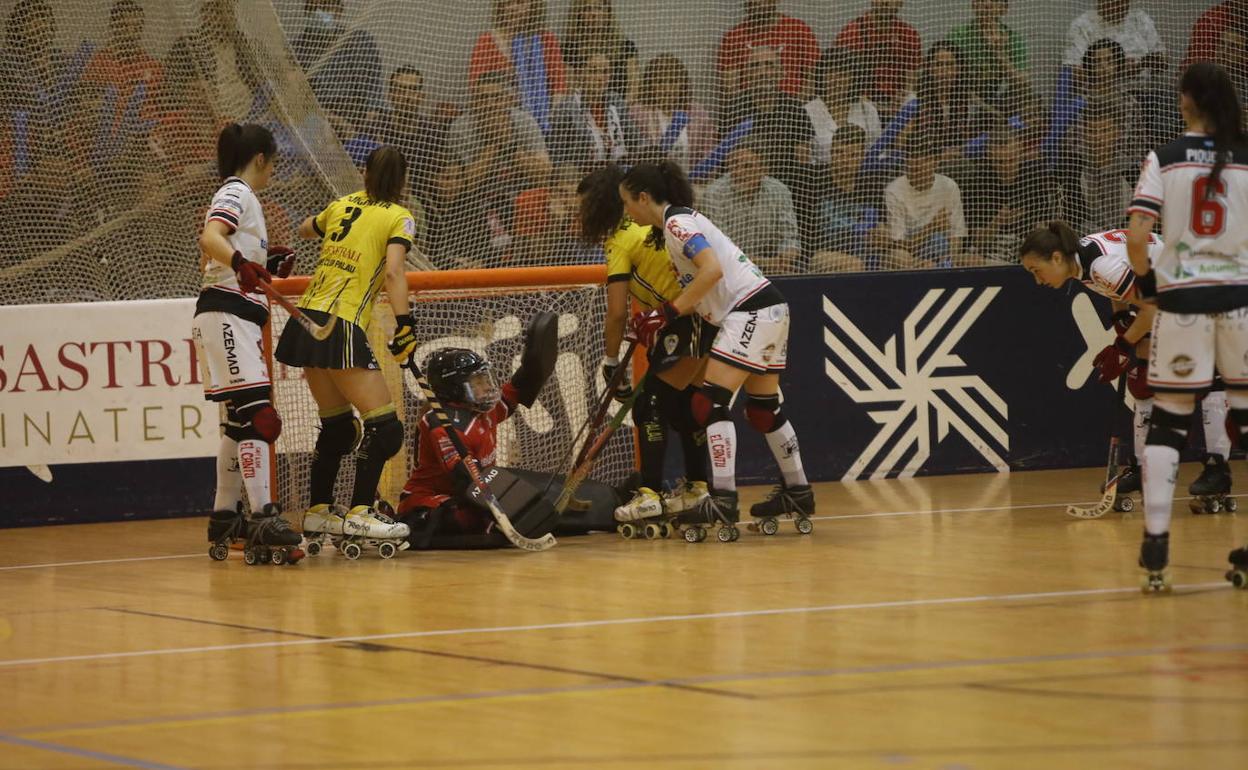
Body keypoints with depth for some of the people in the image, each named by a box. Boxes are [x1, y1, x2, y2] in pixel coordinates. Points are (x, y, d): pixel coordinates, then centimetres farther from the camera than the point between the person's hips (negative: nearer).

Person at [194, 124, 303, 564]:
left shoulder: (239, 196, 23)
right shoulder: (236, 193, -6)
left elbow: (212, 258, 25)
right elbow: (210, 240, -25)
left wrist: (266, 267, 19)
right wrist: (241, 264, -43)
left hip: (240, 318, 11)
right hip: (226, 313, -11)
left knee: (240, 421, 13)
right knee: (257, 417, -18)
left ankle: (224, 519, 18)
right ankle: (263, 520, -24)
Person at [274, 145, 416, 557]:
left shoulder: (342, 206, 16)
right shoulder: (398, 218, -1)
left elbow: (305, 228, 38)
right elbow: (393, 271, -16)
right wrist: (404, 323, -20)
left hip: (306, 321, 7)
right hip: (341, 327, -7)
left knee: (337, 425, 19)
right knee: (384, 427, -5)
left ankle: (317, 514, 22)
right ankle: (359, 514, -14)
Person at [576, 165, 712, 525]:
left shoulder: (621, 240, -6)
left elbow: (617, 312, -9)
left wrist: (611, 361, 2)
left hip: (695, 318, -9)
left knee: (650, 403, -5)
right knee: (685, 403, 21)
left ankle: (650, 493, -12)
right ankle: (696, 487, 29)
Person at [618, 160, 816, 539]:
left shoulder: (676, 222, -11)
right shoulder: (682, 221, 18)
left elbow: (712, 270, -25)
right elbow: (703, 290, 16)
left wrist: (671, 311, -21)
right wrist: (661, 320, 8)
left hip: (751, 310, -10)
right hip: (769, 309, 10)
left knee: (710, 401, -13)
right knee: (763, 407, 19)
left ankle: (723, 501, -19)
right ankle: (798, 493, 27)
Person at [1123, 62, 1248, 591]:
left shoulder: (1165, 160, -3)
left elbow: (1136, 238, -11)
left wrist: (1145, 277, 7)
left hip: (1181, 299, -1)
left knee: (1167, 422, 7)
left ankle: (1156, 546, 0)